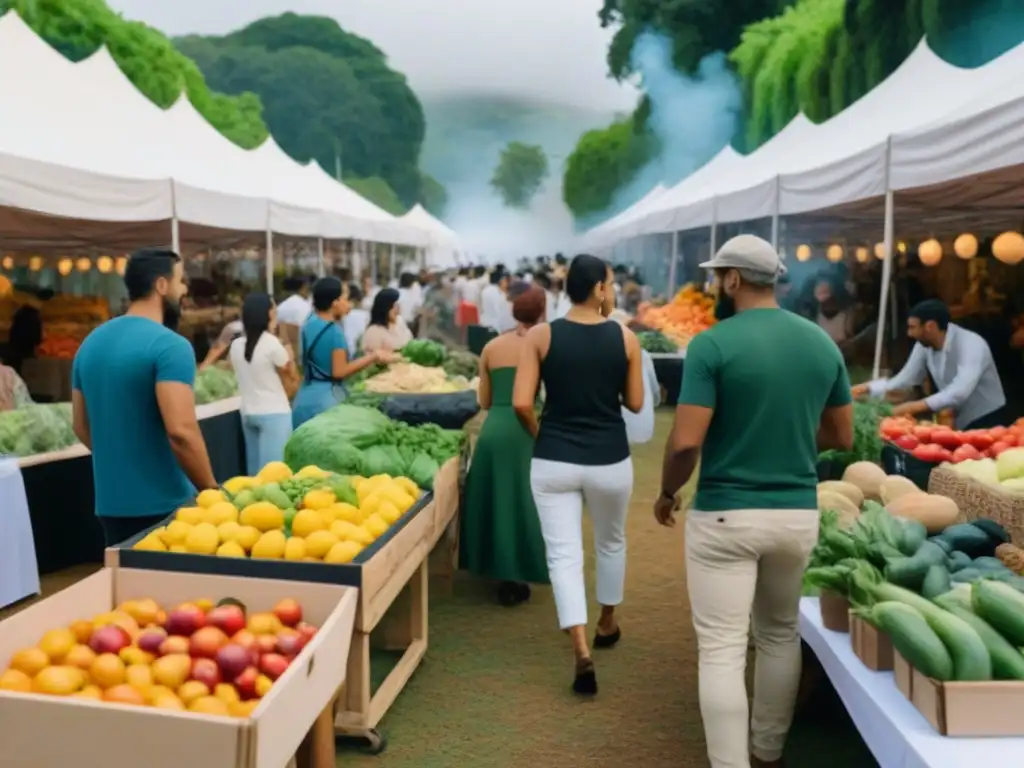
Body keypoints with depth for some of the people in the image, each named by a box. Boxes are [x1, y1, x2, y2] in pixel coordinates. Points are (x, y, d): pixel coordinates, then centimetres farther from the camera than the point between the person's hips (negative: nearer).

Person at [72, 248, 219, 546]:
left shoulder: (90, 343, 9)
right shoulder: (169, 345, -16)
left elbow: (81, 426, 16)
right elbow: (180, 431, -24)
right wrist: (212, 491, -14)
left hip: (111, 503, 7)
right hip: (163, 504, -7)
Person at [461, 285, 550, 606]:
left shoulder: (491, 347, 8)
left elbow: (484, 401, 12)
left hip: (493, 429, 3)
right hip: (525, 431, -3)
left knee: (494, 499, 16)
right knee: (520, 501, 7)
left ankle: (495, 568, 26)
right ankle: (513, 578, 11)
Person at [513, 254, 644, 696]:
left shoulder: (540, 336, -5)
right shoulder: (625, 338, -4)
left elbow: (521, 403, -9)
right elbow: (635, 403, 3)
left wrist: (541, 436, 8)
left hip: (554, 461, -1)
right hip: (609, 461, 1)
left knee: (563, 555, 3)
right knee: (611, 543, 24)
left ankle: (581, 653, -8)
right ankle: (607, 624, 42)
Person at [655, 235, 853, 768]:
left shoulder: (712, 344, -13)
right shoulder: (822, 343, 3)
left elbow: (686, 443, -18)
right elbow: (842, 438, 11)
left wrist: (666, 494, 0)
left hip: (725, 517, -6)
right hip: (798, 514, 6)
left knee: (721, 649, 2)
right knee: (780, 636, 21)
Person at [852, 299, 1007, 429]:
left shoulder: (971, 345, -26)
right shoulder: (924, 346, -6)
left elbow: (960, 392, -38)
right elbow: (905, 379, -1)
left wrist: (916, 407, -44)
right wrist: (866, 388, -11)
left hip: (987, 422, -6)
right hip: (957, 423, 6)